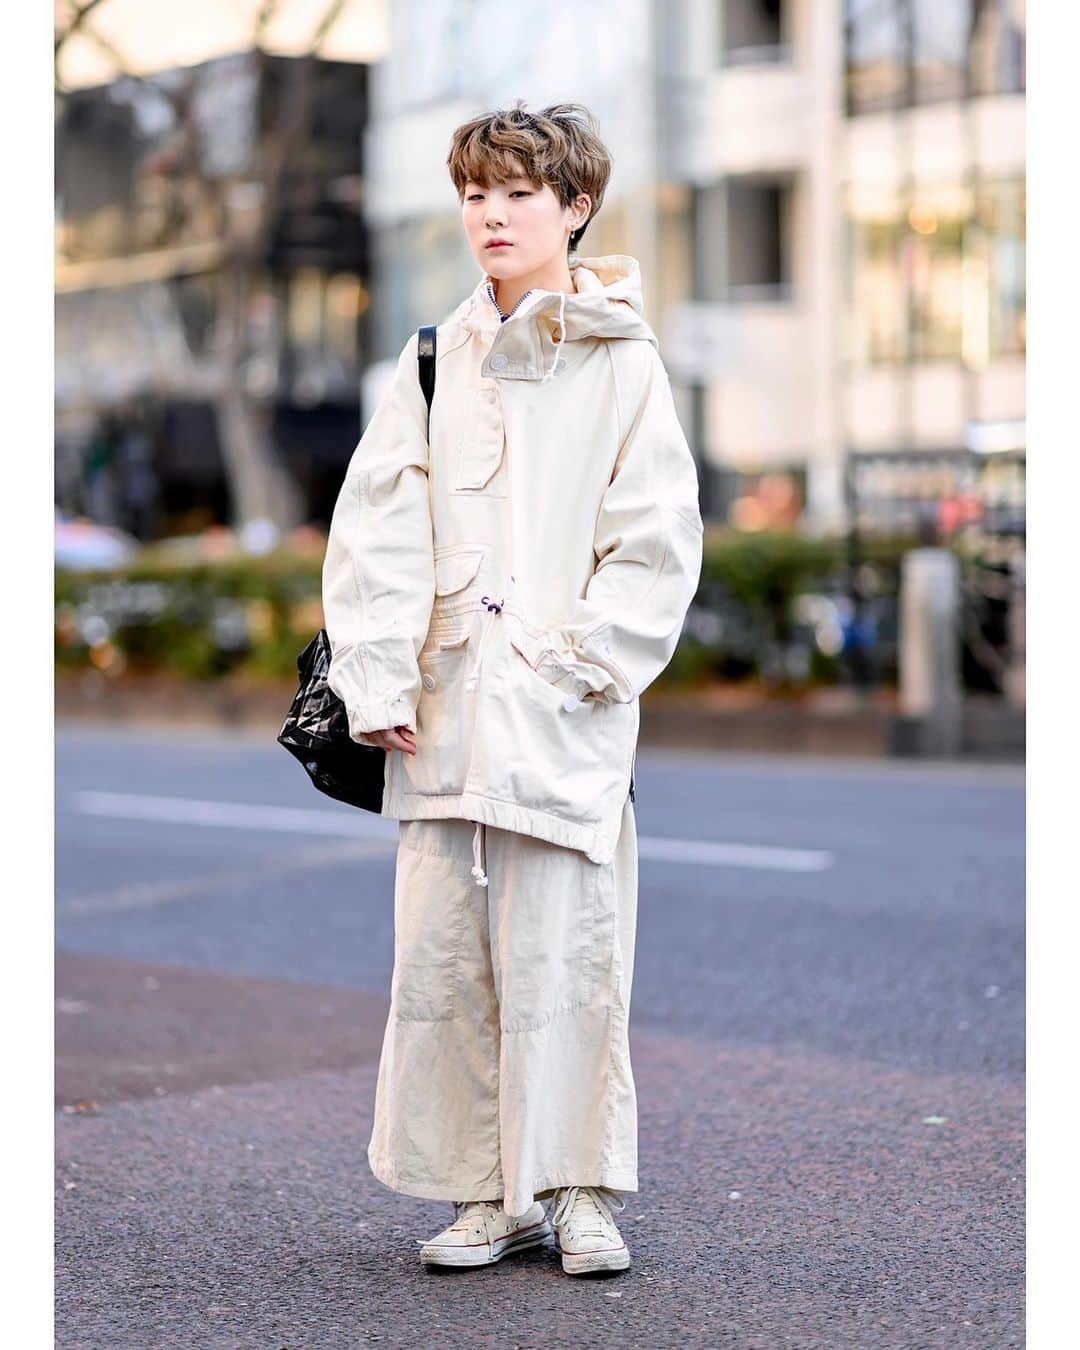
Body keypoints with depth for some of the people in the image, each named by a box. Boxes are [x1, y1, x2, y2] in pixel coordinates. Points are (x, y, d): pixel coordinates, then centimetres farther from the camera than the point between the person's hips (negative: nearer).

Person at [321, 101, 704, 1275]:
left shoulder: (623, 361, 3)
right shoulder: (437, 358, 12)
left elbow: (658, 540, 0)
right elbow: (377, 525, 6)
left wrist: (580, 661, -9)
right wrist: (376, 675, -4)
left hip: (566, 713, -3)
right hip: (447, 708, 4)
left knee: (567, 951, -2)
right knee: (442, 953, 4)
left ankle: (582, 1189, 12)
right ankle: (489, 1192, 15)